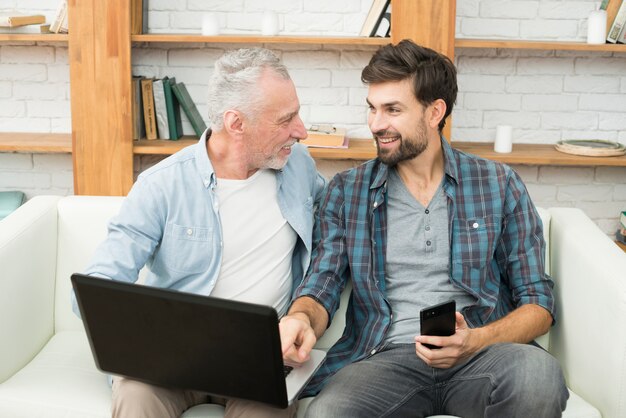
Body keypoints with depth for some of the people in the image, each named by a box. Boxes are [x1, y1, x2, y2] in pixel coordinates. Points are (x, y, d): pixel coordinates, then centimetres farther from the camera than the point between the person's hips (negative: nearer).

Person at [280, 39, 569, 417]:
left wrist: (475, 340, -15)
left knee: (538, 372, -35)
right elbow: (322, 286, 5)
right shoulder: (347, 192, 11)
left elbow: (537, 300, 6)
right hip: (387, 355, -1)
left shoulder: (499, 186, 8)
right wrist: (301, 319, -21)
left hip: (482, 356, 1)